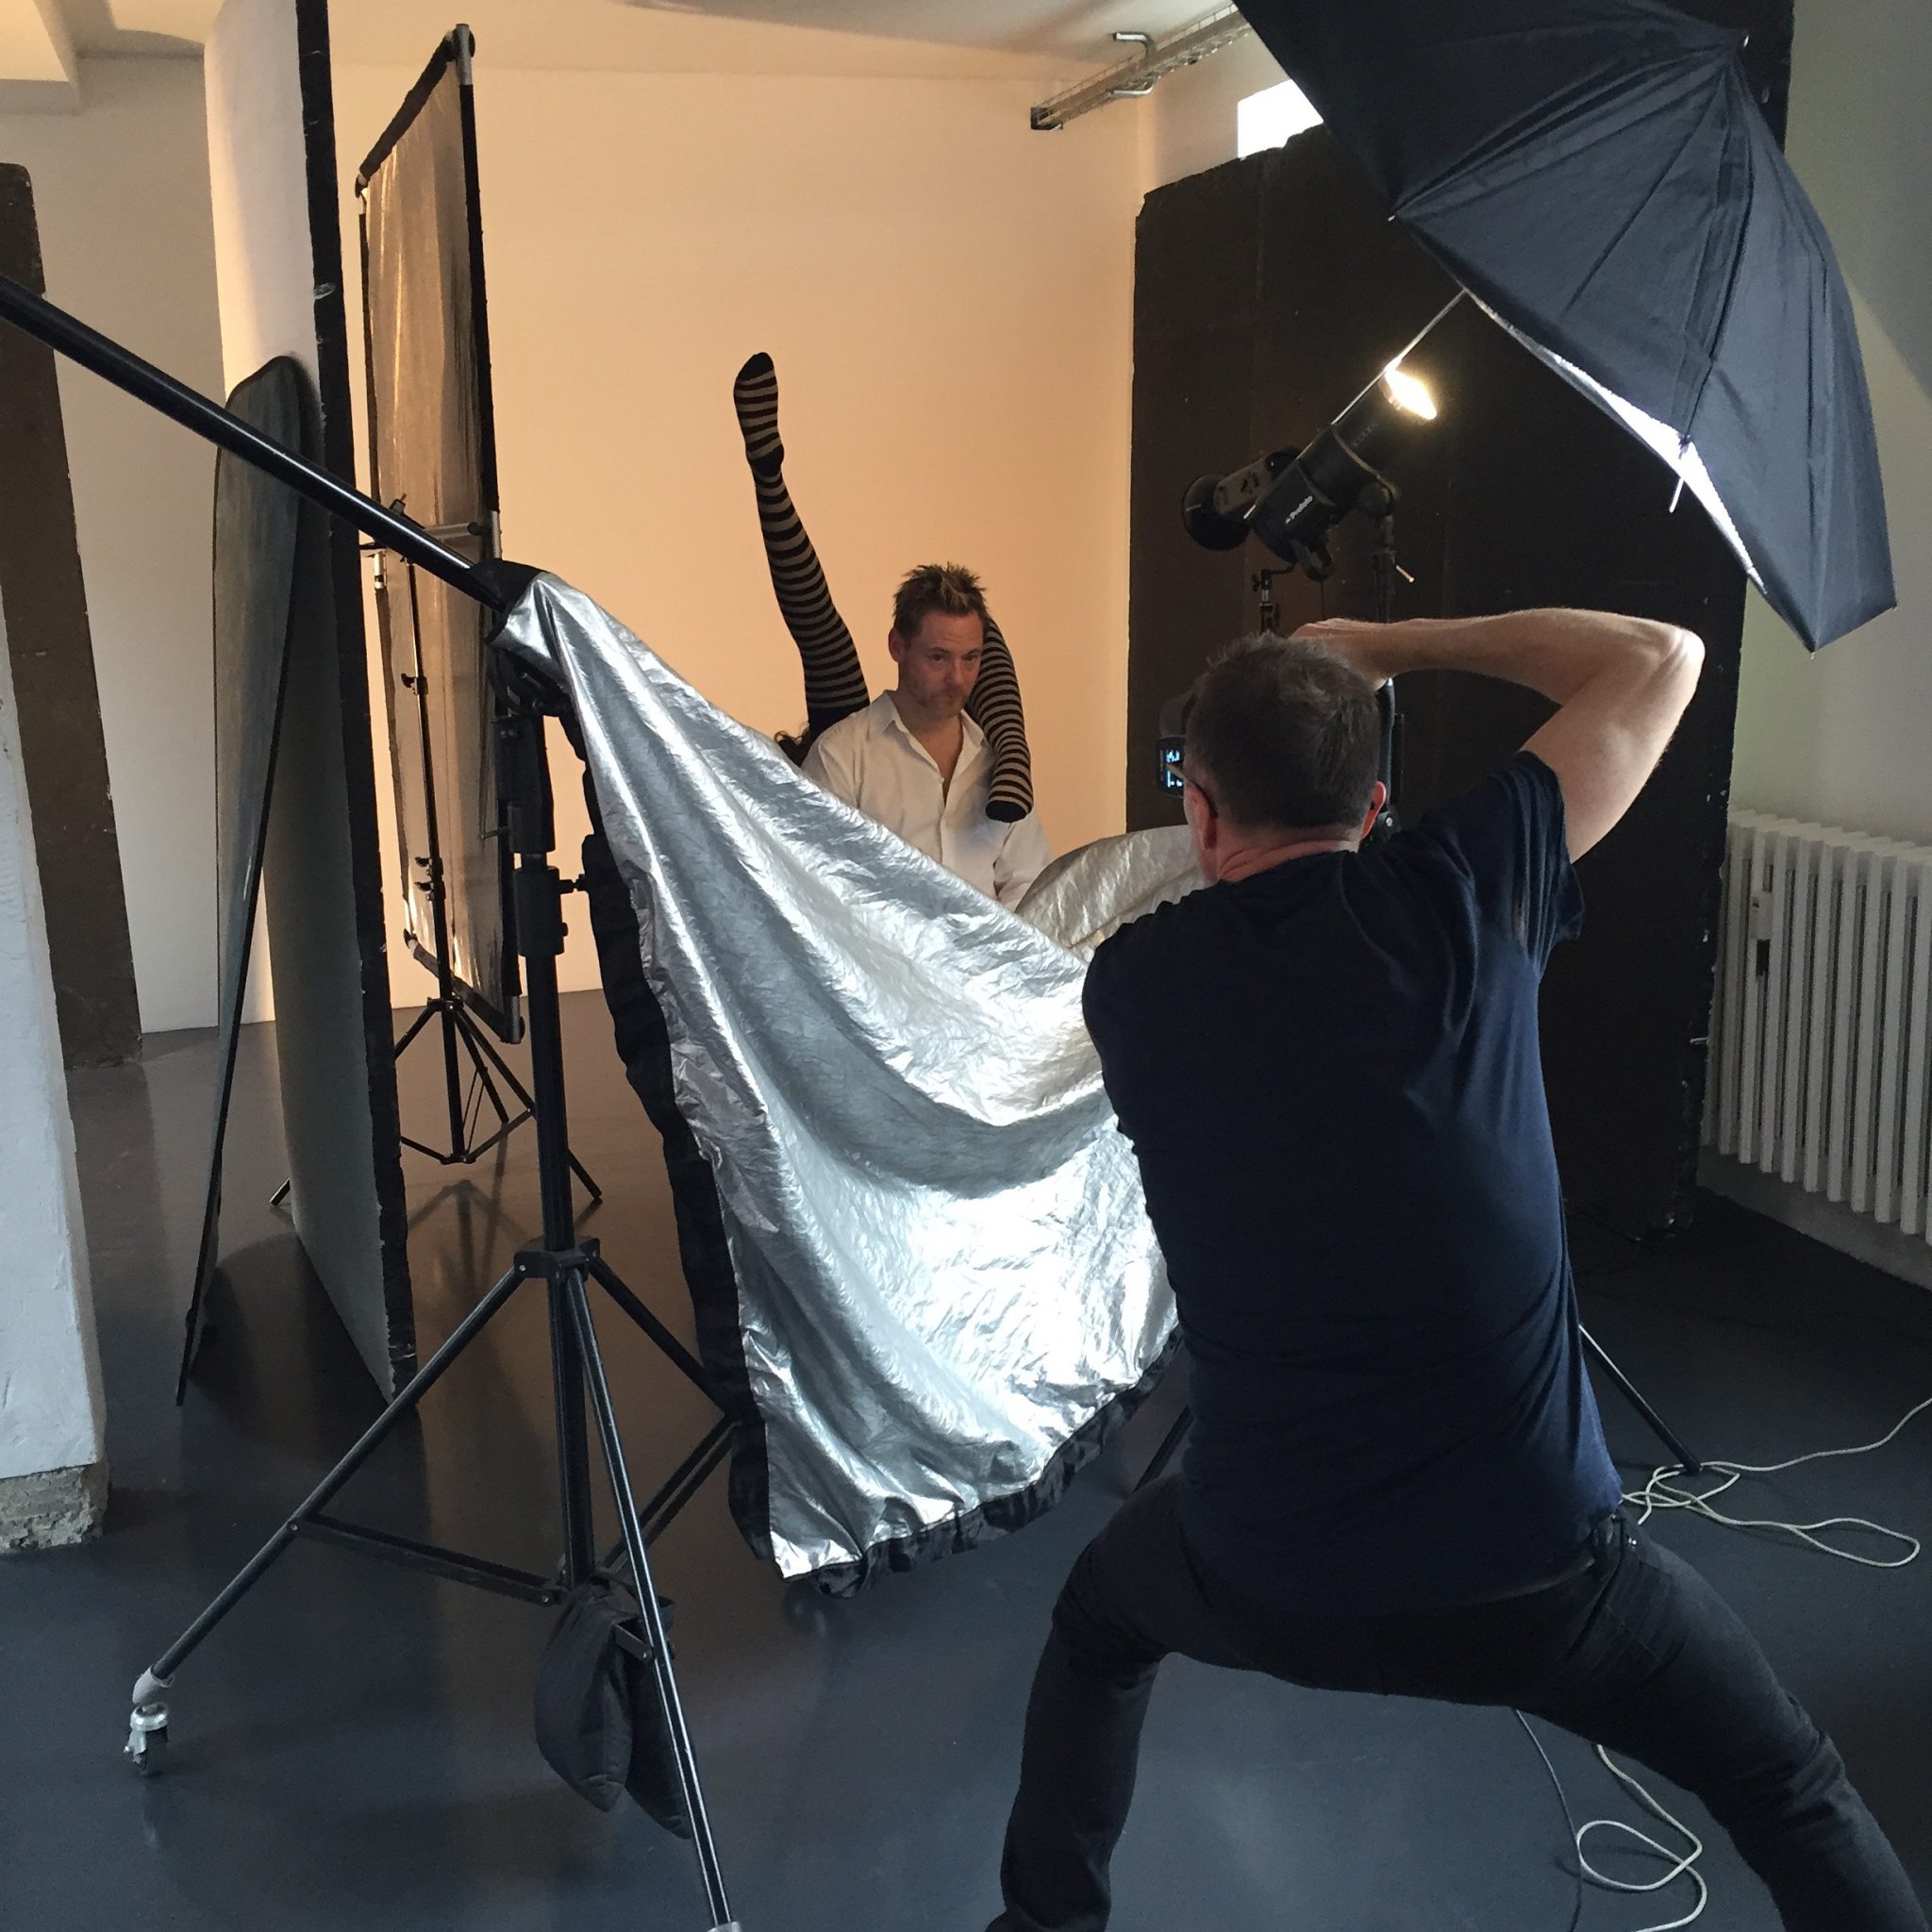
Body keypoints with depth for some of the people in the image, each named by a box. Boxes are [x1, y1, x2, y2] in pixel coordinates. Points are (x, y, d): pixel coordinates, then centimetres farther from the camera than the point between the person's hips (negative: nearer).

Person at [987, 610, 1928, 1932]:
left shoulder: (1128, 982, -3)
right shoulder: (1458, 898, -9)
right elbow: (1661, 660, 5)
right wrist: (1396, 646, 11)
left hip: (1265, 1580, 2)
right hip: (1537, 1567, -1)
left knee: (1100, 1623, 35)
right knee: (1794, 1794, 25)